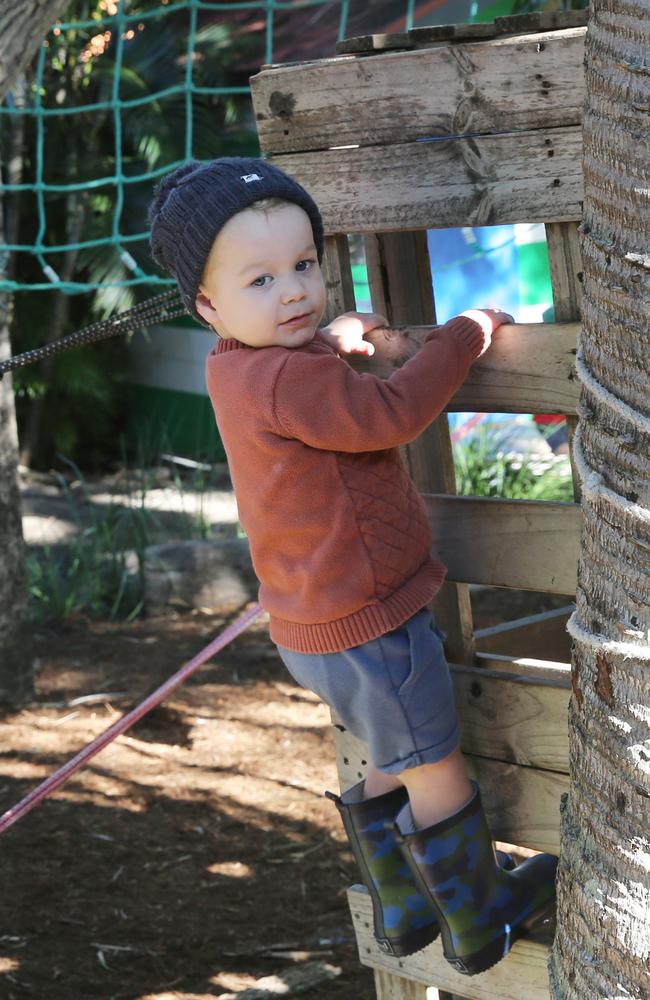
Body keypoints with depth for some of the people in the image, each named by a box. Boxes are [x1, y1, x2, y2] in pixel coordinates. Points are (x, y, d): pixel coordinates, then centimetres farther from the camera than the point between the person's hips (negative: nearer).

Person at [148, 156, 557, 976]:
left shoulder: (236, 369, 4)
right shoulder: (290, 382, -28)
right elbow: (393, 413, -29)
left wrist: (330, 340, 26)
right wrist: (467, 333, -17)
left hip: (316, 625, 10)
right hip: (367, 630, -10)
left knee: (391, 769, 27)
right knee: (437, 776, 7)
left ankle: (402, 912, 41)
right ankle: (481, 925, 24)